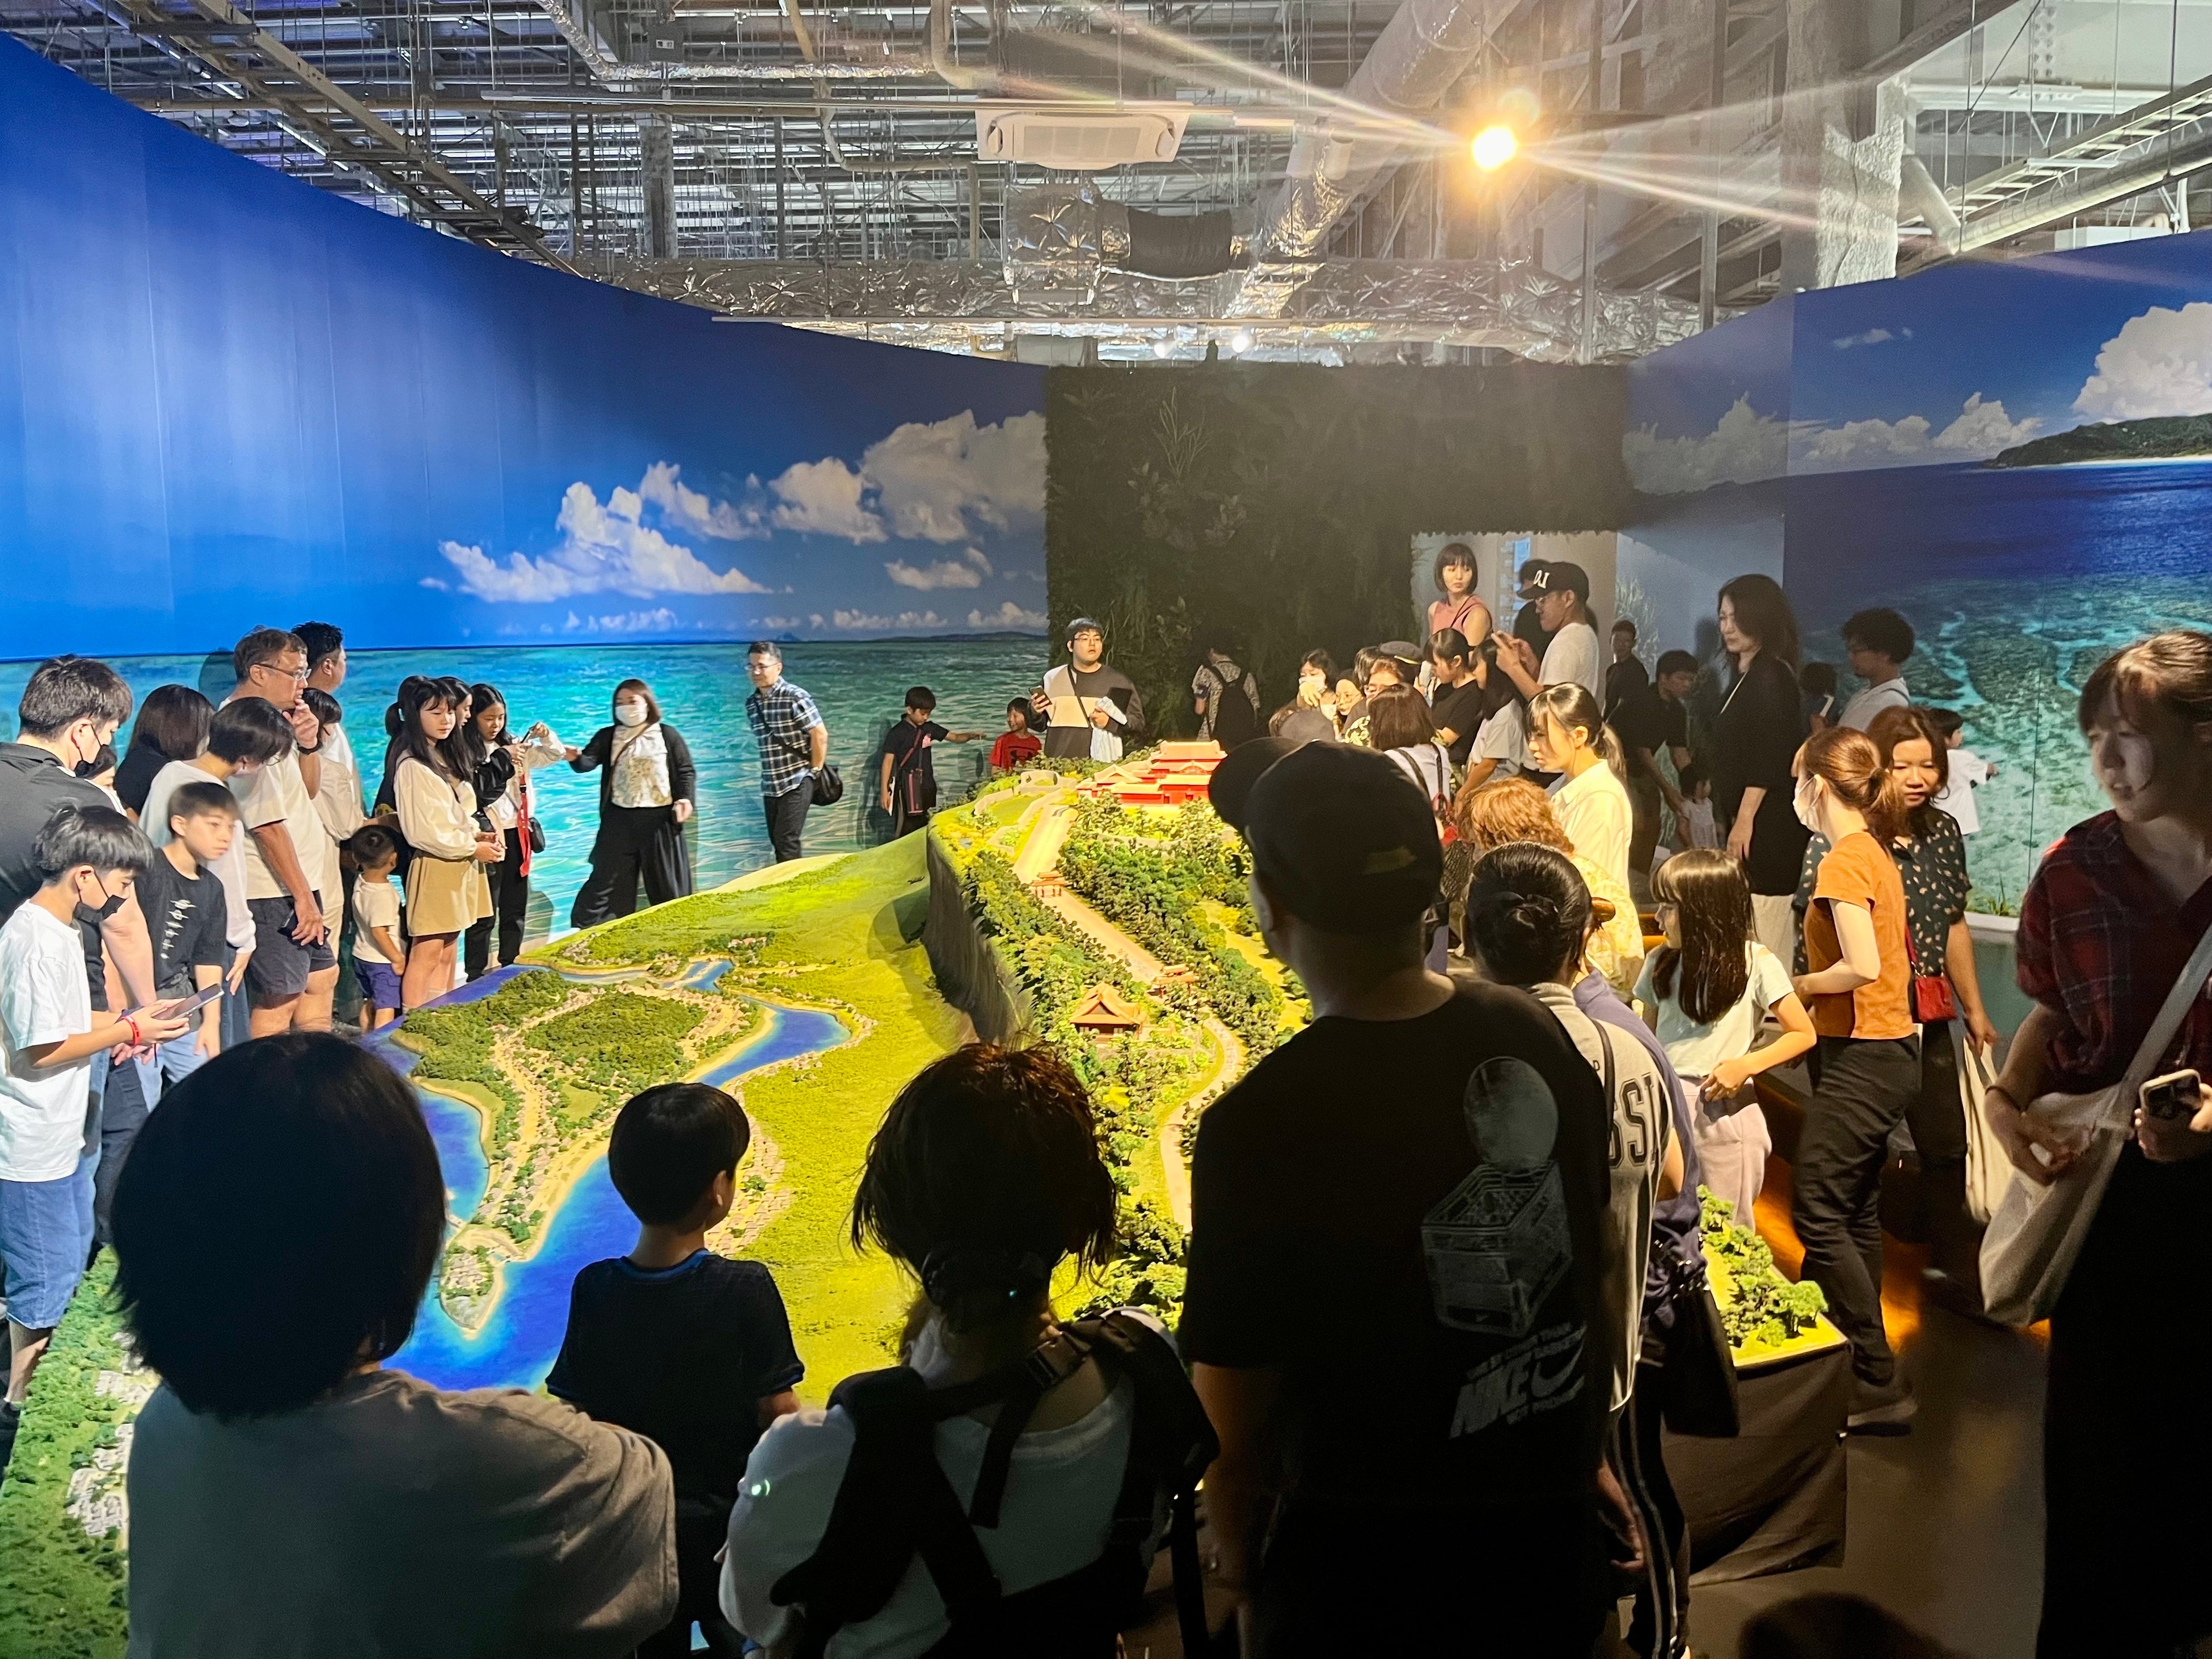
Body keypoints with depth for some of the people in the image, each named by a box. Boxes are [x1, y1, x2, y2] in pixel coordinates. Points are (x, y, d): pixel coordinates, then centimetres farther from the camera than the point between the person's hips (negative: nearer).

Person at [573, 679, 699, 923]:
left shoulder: (668, 735, 2)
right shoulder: (607, 737, 6)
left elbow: (687, 771, 3)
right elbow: (588, 761, -10)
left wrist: (684, 798, -15)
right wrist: (575, 758, -33)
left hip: (659, 820, -1)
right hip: (619, 820, 1)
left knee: (667, 884, 9)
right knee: (605, 881, 2)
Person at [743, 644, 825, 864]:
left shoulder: (795, 697, -12)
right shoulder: (751, 703, 8)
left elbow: (820, 735, -12)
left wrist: (815, 772, -8)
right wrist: (772, 770, 13)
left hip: (797, 782, -7)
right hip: (770, 786, 7)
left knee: (787, 842, -10)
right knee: (777, 842, 11)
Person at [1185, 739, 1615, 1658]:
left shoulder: (1258, 1130, -28)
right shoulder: (1538, 1035, -11)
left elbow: (1236, 1422, -18)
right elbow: (1594, 1265, 4)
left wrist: (1236, 1555, 2)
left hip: (1366, 1582, -4)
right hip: (1557, 1542, 5)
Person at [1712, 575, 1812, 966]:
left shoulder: (1770, 677, -12)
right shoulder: (1748, 677, 19)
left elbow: (1769, 759, -19)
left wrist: (1745, 820, -21)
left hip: (1768, 826, -10)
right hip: (1751, 823, 10)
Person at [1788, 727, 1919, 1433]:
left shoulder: (1844, 860, -16)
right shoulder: (1877, 854, 13)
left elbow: (1862, 966, -25)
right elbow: (1888, 961, 15)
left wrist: (1796, 985, -10)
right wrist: (1810, 988, 9)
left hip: (1861, 1056, -10)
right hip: (1890, 1049, 10)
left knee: (1817, 1213, -6)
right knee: (1854, 1215, 16)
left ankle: (1880, 1384, -1)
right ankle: (1862, 1368, 27)